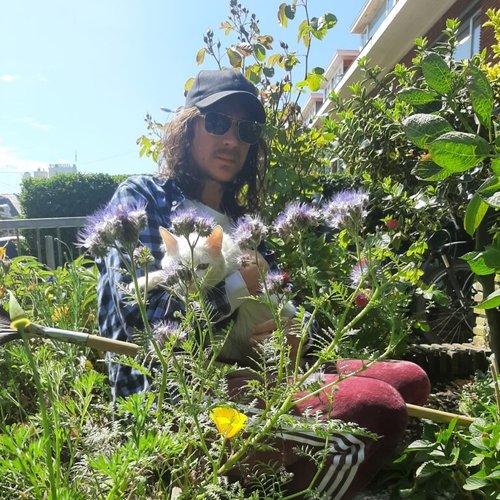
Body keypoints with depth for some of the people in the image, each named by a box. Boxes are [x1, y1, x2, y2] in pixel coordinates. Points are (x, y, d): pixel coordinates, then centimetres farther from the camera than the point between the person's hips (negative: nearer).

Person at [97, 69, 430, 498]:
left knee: (408, 380, 3)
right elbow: (141, 317, -15)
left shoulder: (239, 220, 20)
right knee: (374, 410, -26)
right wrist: (237, 285, -7)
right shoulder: (141, 198, 1)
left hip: (244, 373, 8)